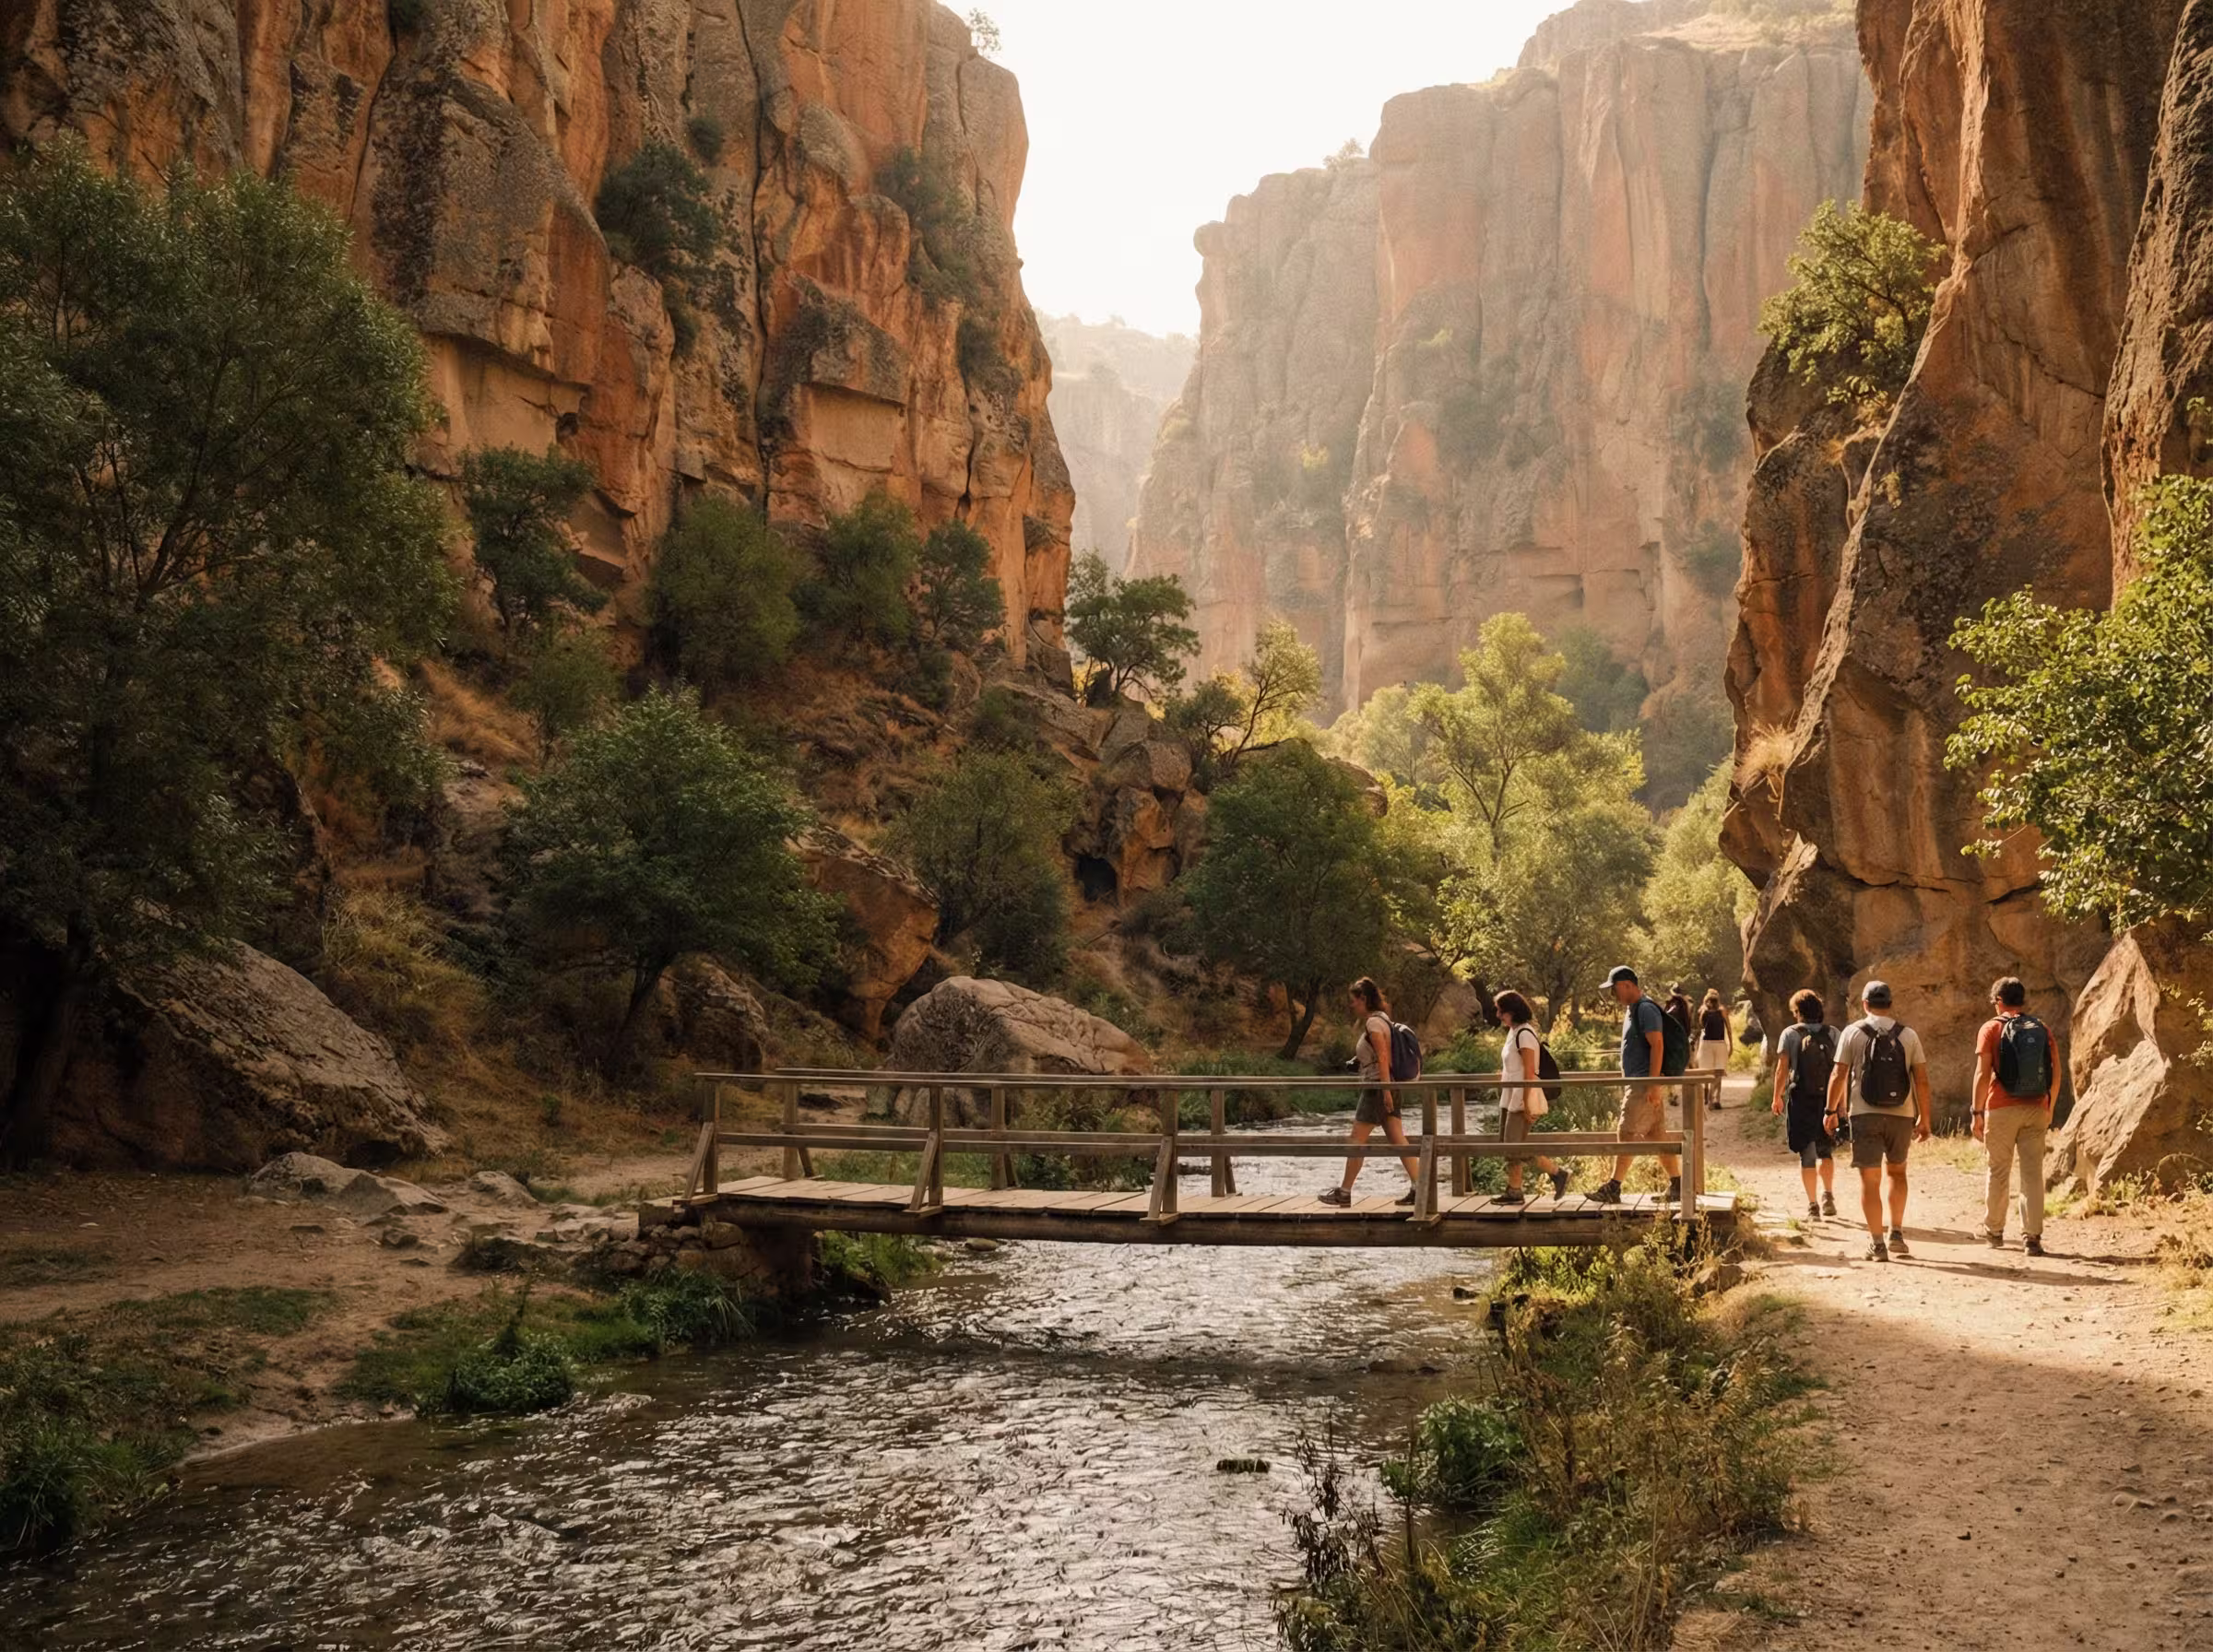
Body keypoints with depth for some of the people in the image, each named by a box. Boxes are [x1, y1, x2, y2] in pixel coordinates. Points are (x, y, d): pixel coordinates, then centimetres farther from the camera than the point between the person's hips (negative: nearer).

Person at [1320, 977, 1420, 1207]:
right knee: (1399, 1141, 5)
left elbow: (1383, 1057, -20)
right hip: (1385, 1088, 10)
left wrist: (1386, 1089, -23)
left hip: (1377, 1087, -10)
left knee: (1357, 1141, -2)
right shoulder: (1381, 1018, 15)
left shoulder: (1373, 1022, -13)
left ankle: (1344, 1192, 4)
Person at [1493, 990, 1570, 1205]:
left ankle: (1557, 1174, -1)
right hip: (1510, 1098, 10)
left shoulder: (1524, 1034, -15)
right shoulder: (1513, 1032, 14)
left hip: (1522, 1097, -10)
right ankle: (1513, 1192, 10)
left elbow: (1529, 1071, -19)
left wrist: (1526, 1103, -21)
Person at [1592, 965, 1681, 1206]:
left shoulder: (1646, 1009, -14)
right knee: (1656, 1136, 10)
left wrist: (1653, 1085, -25)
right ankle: (1677, 1186, 13)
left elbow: (1657, 1045, -21)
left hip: (1645, 1084, -10)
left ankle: (1613, 1189, -8)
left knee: (1627, 1134, -9)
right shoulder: (1632, 1009, 18)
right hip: (1637, 1084, 10)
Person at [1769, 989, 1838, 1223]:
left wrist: (1777, 1096, 3)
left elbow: (1782, 1068, -7)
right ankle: (1828, 1195, 6)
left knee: (1807, 1153, 4)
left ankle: (1813, 1206, 2)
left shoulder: (1791, 1033, -3)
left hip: (1801, 1099, -2)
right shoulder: (1832, 1033, 3)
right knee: (1826, 1151, 20)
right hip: (1828, 1099, 2)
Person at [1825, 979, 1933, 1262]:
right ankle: (1897, 1235, 17)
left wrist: (1832, 1110, 8)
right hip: (1902, 1114, 2)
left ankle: (1877, 1244, -2)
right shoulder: (1908, 1035, 3)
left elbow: (1838, 1075, -4)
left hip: (1865, 1114, -2)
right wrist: (1924, 1120, 8)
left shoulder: (1853, 1032, -2)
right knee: (1896, 1171, 22)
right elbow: (1922, 1081, 1)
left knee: (1869, 1179, 2)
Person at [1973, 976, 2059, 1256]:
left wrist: (1977, 1112, -4)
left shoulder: (1992, 1028, -3)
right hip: (2036, 1110, 2)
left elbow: (1983, 1074, -9)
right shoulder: (2043, 1030, 8)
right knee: (2033, 1174, 3)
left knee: (1999, 1172, 9)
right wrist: (2049, 1109, 18)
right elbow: (2056, 1075, 8)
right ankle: (2032, 1237, -2)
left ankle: (1994, 1232, 21)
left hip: (2001, 1109, -2)